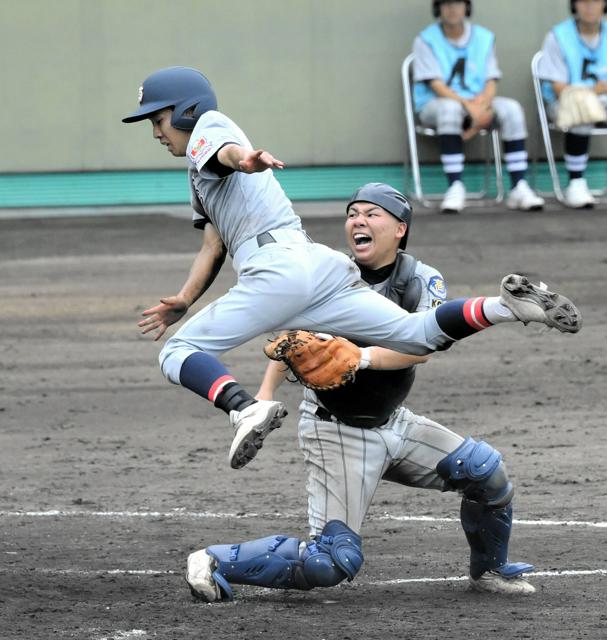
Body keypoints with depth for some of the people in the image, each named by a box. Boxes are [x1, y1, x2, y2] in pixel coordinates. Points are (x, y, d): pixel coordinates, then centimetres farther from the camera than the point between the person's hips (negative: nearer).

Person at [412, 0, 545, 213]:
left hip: (478, 102, 4)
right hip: (433, 106, -4)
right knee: (450, 107, -39)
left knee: (511, 108, -24)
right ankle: (455, 189, -40)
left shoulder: (484, 38, 9)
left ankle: (519, 188, -27)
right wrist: (470, 106, -27)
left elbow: (491, 82, 3)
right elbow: (436, 85, -13)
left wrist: (483, 104, -20)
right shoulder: (426, 41, -3)